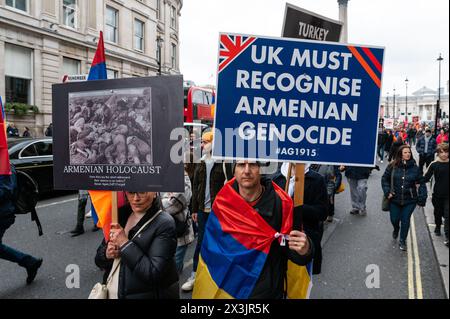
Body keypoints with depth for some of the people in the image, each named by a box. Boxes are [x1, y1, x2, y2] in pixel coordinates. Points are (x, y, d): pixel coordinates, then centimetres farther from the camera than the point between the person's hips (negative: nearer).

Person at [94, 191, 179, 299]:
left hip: (147, 295, -5)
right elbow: (99, 259, 6)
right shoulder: (120, 214, -1)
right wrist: (107, 254, -15)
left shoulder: (164, 224, -18)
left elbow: (154, 274, -24)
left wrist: (125, 243, -22)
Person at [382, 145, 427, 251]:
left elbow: (421, 183, 0)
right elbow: (385, 179, 3)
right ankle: (396, 229, 50)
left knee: (405, 220, 3)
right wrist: (387, 192, -8)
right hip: (395, 199, 1)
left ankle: (402, 241, 26)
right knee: (394, 219, 12)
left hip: (410, 200, -1)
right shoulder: (392, 166, -7)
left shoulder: (415, 168, -6)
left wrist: (421, 198, -4)